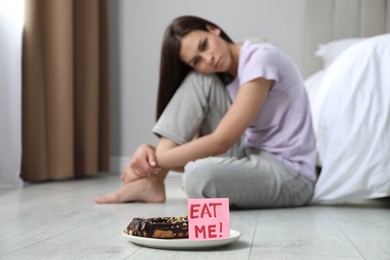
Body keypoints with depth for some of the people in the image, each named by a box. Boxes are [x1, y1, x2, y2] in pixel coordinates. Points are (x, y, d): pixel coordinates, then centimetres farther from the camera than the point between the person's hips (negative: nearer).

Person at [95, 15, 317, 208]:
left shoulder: (261, 59, -17)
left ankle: (153, 180, -6)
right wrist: (155, 154, -18)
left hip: (291, 175, -7)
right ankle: (153, 181, -11)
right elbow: (202, 142, 0)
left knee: (199, 177, -37)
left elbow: (221, 142, -21)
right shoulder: (215, 76, 8)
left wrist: (157, 160, -16)